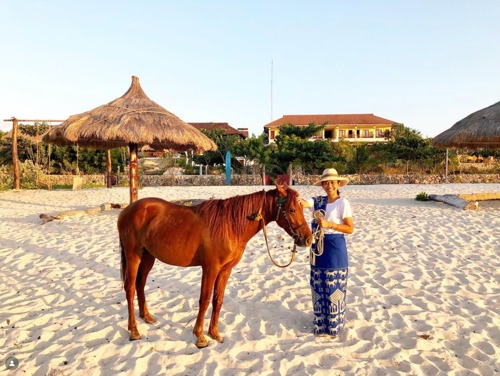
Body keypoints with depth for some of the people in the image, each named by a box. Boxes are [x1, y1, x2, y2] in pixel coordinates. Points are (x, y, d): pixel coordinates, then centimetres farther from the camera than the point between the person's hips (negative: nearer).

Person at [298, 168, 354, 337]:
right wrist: (295, 200, -36)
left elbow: (350, 228, -10)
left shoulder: (343, 203, -8)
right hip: (318, 246, 5)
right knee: (318, 286, 14)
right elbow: (301, 203, -13)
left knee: (334, 287, 4)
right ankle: (321, 323, 31)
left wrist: (329, 224, -21)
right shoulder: (318, 201, 5)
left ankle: (334, 325, 20)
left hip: (335, 247, -5)